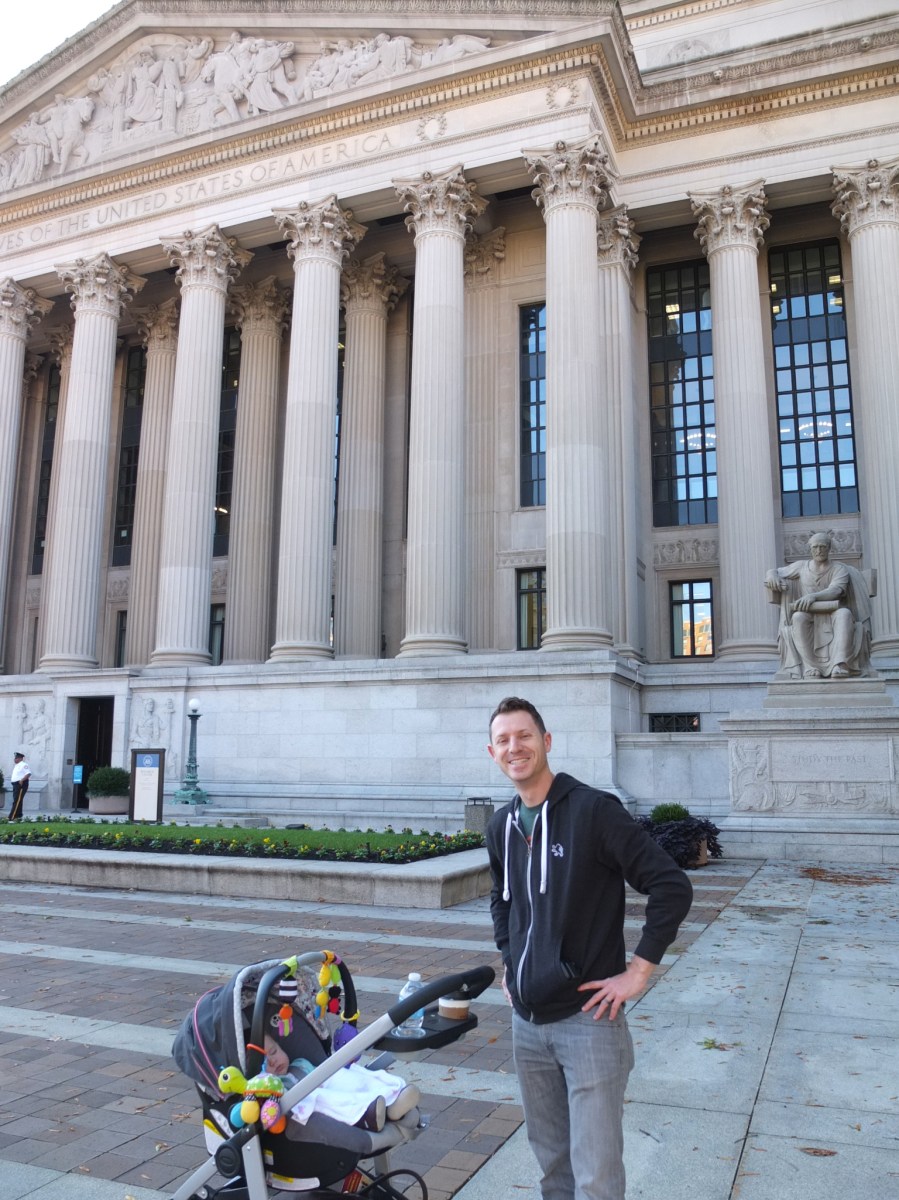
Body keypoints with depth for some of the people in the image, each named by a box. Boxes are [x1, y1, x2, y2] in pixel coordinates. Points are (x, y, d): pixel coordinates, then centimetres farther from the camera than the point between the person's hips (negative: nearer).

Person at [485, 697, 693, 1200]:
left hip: (588, 1019, -6)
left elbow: (672, 887, -16)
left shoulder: (593, 809, -15)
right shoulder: (502, 827, 6)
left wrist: (638, 972, -15)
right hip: (526, 1022, 6)